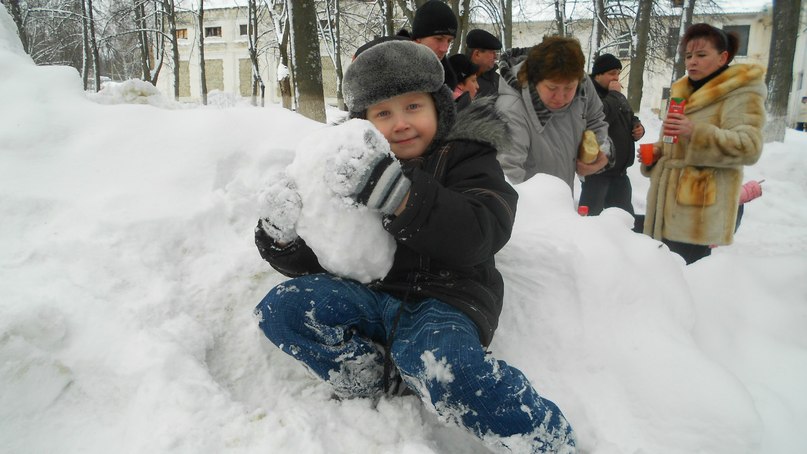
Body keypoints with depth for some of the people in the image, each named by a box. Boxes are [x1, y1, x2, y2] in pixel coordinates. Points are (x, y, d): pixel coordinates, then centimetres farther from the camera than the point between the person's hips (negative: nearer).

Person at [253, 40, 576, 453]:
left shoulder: (465, 156, -1)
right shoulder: (347, 169, 9)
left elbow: (479, 236, -22)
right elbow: (312, 261, 10)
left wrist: (398, 193, -35)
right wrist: (284, 238, -14)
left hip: (445, 298, -4)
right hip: (371, 296, 5)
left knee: (433, 356, -36)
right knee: (281, 308, -16)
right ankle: (384, 387, -12)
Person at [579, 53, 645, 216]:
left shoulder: (617, 95, 16)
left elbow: (630, 118, 28)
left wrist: (638, 127, 6)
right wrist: (614, 95, -17)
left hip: (619, 170, 9)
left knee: (625, 214, 18)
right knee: (592, 214, -6)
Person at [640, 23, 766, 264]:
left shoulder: (741, 91, -5)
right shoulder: (684, 91, 20)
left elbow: (749, 147, -17)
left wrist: (695, 132, -28)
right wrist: (657, 151, 9)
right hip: (668, 204, 8)